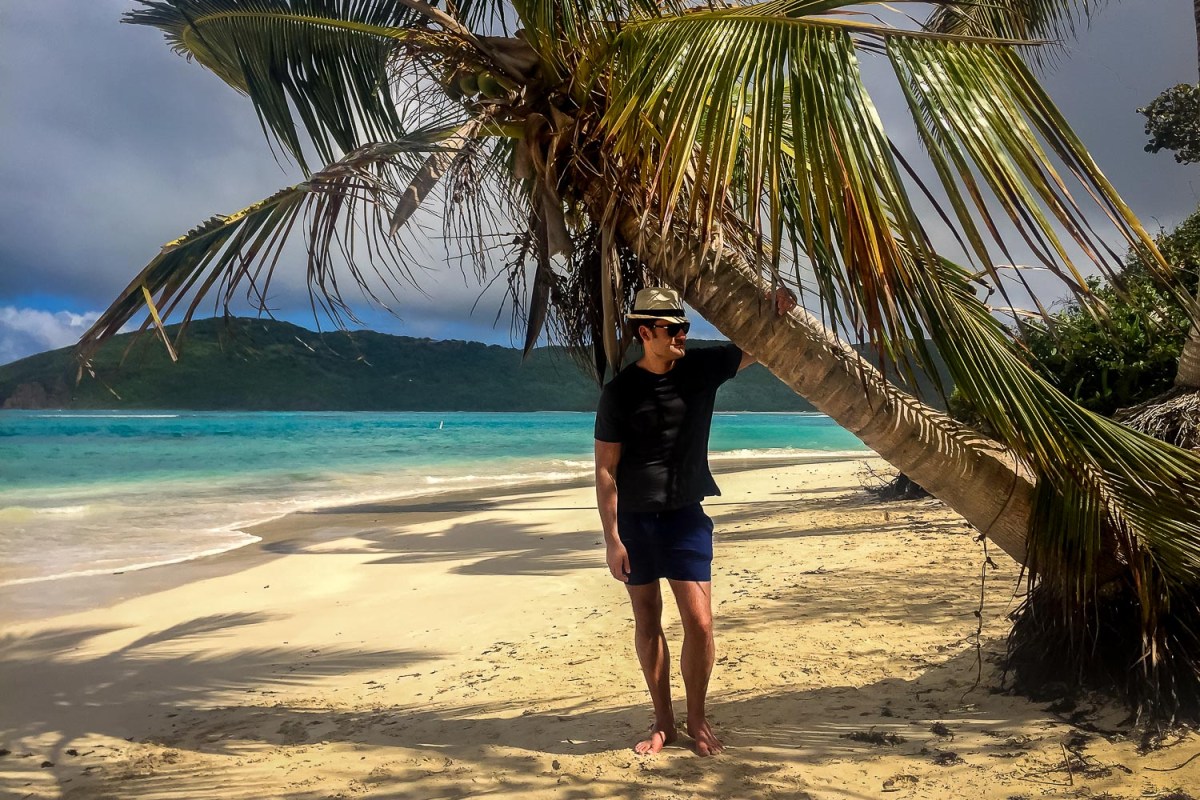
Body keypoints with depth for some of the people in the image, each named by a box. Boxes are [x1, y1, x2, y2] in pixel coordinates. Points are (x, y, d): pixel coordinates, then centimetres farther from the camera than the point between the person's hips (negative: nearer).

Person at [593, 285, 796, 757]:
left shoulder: (701, 368, -1)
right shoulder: (620, 391, -8)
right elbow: (605, 469, -7)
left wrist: (780, 313, -23)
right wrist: (611, 538, -10)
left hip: (686, 516, 1)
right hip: (634, 520, -1)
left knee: (699, 622, -4)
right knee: (647, 622, 8)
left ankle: (697, 719, 17)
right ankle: (662, 721, 24)